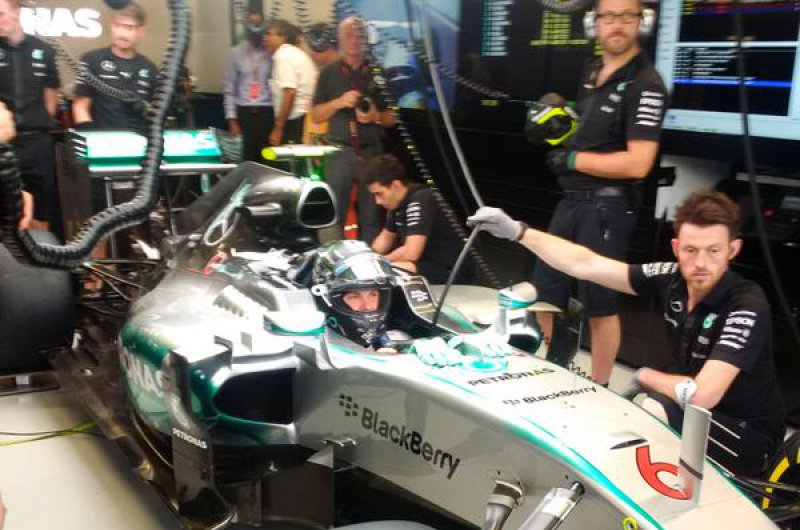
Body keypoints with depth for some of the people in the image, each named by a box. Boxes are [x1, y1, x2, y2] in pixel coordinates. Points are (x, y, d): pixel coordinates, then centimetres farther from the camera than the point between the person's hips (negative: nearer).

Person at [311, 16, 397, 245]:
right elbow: (316, 116, 4)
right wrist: (339, 102, -13)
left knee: (371, 217, 5)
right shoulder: (329, 73, 6)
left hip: (372, 152, 1)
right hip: (339, 152, -1)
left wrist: (376, 117, -11)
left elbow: (392, 117, 10)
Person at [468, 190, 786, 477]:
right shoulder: (671, 280, -10)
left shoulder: (747, 307, -28)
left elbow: (700, 396, -35)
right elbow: (584, 265, -9)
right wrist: (516, 231, -12)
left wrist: (645, 377, -16)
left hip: (747, 434, -6)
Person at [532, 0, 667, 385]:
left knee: (600, 305, 4)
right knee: (545, 292, 16)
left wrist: (571, 159, -15)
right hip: (571, 201, 8)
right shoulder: (593, 73, 11)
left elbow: (636, 164, -23)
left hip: (607, 208, -8)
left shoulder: (645, 85, -15)